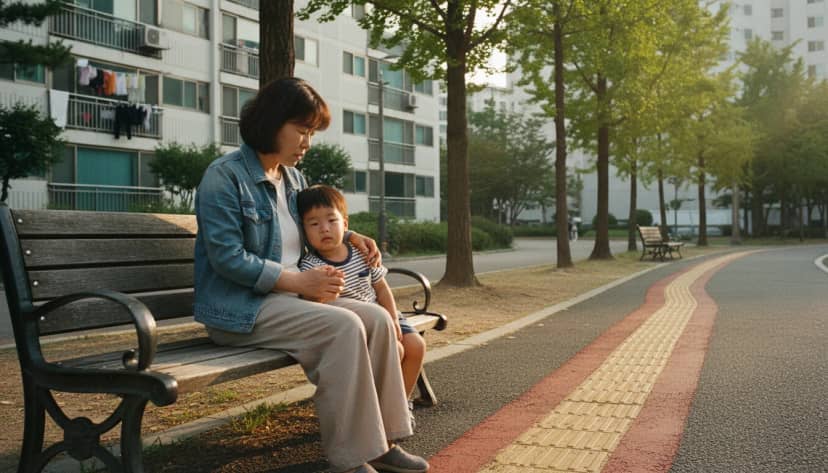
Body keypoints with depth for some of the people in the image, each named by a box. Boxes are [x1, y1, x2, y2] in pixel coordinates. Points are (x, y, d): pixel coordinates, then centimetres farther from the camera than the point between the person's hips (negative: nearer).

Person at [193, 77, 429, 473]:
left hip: (290, 297, 8)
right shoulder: (225, 176, -10)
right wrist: (299, 281, -22)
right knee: (342, 327, -28)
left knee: (377, 318, -12)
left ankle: (381, 441, -10)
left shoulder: (293, 178, 14)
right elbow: (227, 259, -19)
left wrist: (351, 236, 13)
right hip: (240, 308, -8)